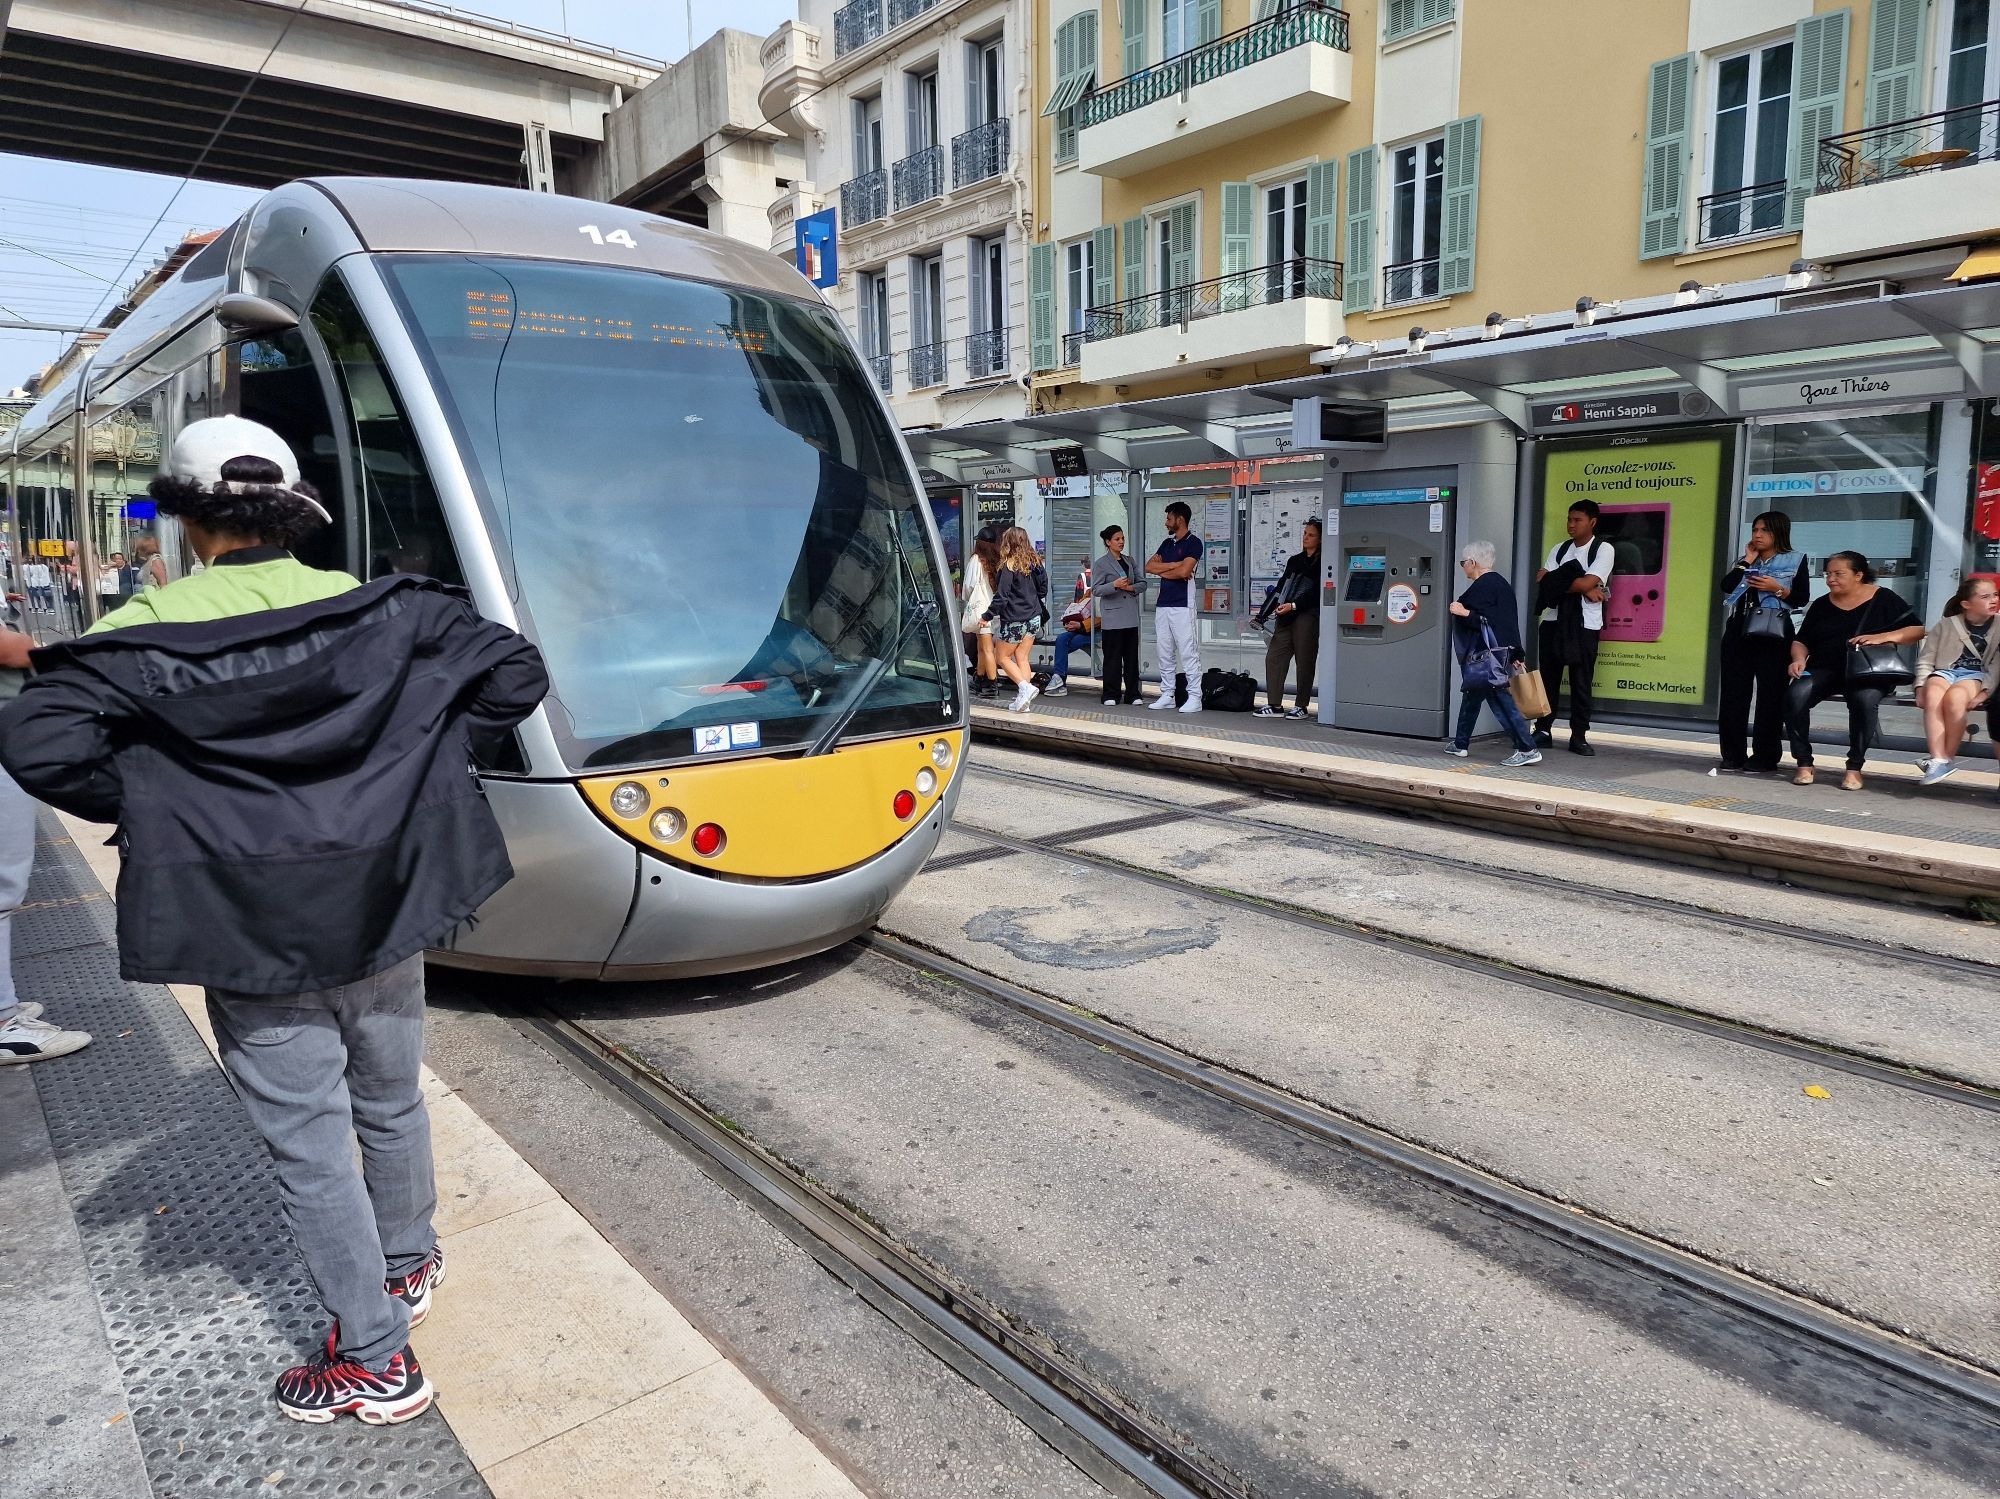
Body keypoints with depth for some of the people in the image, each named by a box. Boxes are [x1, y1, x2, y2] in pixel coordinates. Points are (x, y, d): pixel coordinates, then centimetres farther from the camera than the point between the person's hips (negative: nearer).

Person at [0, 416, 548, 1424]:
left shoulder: (147, 636, -10)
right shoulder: (382, 612, -3)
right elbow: (515, 672, -4)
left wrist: (146, 812, -4)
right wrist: (423, 768, 3)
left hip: (249, 939, -3)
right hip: (382, 918, 3)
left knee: (310, 1148, 8)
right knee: (392, 1105, 22)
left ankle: (375, 1361, 19)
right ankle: (406, 1265, 45)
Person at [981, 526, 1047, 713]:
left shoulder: (1009, 565, -16)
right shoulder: (1034, 563, 3)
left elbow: (1001, 596, -19)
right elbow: (1043, 590, 13)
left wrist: (988, 616, -11)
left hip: (1014, 620, -6)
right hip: (1034, 617, 6)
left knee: (1003, 657, 8)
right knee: (1022, 658, 10)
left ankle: (1025, 687, -10)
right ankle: (1023, 700, 5)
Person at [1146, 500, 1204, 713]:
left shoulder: (1193, 542, -5)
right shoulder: (1167, 543, 17)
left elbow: (1184, 571, -18)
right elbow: (1149, 566, 7)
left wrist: (1162, 571, -1)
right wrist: (1174, 564, -6)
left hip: (1182, 605, -8)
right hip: (1162, 605, 8)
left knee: (1188, 653, -7)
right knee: (1164, 653, 9)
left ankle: (1194, 697, -6)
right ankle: (1167, 695, 16)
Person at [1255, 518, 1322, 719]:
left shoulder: (1321, 563, -1)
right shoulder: (1294, 560, 20)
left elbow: (1315, 592, -11)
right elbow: (1281, 588, 21)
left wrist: (1293, 605, -18)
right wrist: (1265, 613, 14)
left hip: (1308, 616, -7)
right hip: (1286, 617, 7)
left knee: (1305, 661, -1)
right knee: (1273, 657, 1)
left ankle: (1301, 705, 6)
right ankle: (1274, 705, 5)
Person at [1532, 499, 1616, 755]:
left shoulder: (1604, 549, -2)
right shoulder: (1559, 549, 12)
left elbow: (1588, 582, -16)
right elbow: (1544, 582, -1)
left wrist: (1554, 581, -7)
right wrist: (1584, 589, -11)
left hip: (1585, 625, -4)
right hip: (1555, 621, 4)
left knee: (1581, 682, 0)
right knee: (1548, 677, 7)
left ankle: (1579, 736, 7)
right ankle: (1543, 731, 14)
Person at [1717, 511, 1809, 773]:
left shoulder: (1795, 560, 6)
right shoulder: (1747, 561, 18)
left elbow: (1802, 598, -2)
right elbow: (1726, 586, 0)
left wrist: (1777, 589, -15)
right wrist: (1748, 560, 2)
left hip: (1772, 635, -4)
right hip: (1738, 632, 4)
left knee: (1770, 695, -2)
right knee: (1733, 693, 0)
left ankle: (1765, 756, 2)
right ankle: (1733, 754, 4)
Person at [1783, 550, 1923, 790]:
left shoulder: (1882, 599, 5)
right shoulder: (1821, 605, 14)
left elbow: (1917, 630, 1)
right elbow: (1801, 641, 19)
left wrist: (1883, 637, -16)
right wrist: (1799, 660, -3)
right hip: (1823, 669, 3)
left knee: (1865, 700, -37)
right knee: (1796, 695, -30)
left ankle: (1855, 767, -21)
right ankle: (1804, 763, -19)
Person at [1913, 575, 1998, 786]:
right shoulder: (1947, 625, 9)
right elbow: (1926, 659, 9)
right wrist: (1921, 687, -4)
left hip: (1977, 675, -1)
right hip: (1944, 671, 1)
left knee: (1954, 696, -36)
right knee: (1932, 695, -34)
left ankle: (1947, 757, -26)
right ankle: (1938, 760, -40)